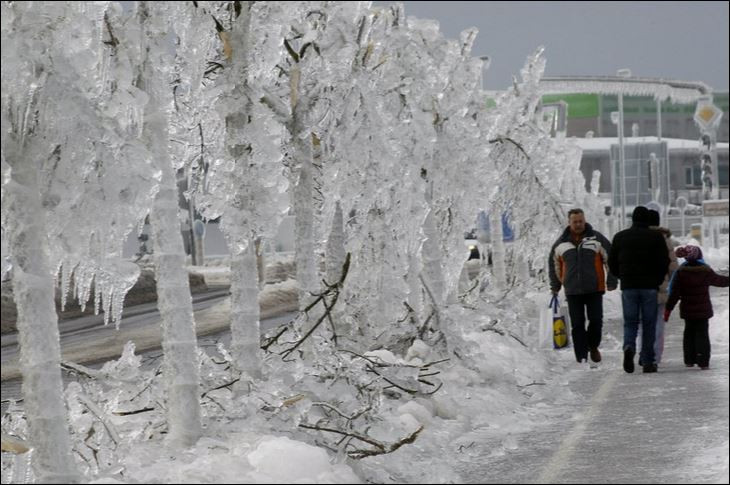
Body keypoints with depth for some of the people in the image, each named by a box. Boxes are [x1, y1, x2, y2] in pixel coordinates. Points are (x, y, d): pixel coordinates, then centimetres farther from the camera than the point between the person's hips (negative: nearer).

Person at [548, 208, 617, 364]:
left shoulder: (597, 239, 0)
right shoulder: (561, 243, 7)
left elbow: (611, 259, 4)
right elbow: (553, 263, 20)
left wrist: (611, 281, -1)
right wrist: (555, 285, 20)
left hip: (594, 289, -2)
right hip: (573, 291, 2)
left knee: (596, 320, -3)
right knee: (577, 325, 0)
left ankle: (593, 346, 23)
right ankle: (581, 356, 4)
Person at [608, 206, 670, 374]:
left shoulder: (620, 237, 7)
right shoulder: (656, 237, -1)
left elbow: (612, 263, 8)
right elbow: (664, 262, -6)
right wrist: (657, 280, 9)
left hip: (628, 286, 2)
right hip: (650, 286, -1)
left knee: (630, 322, 7)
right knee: (648, 324, 5)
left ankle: (629, 347, -22)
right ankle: (647, 362, 4)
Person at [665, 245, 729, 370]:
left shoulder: (680, 272, -6)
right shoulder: (706, 271, -8)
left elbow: (674, 293, -7)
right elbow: (719, 280, 7)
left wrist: (668, 308, -3)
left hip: (687, 310, 2)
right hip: (703, 310, -2)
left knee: (689, 333, 17)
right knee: (702, 334, 1)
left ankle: (689, 360, 19)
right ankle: (703, 361, -9)